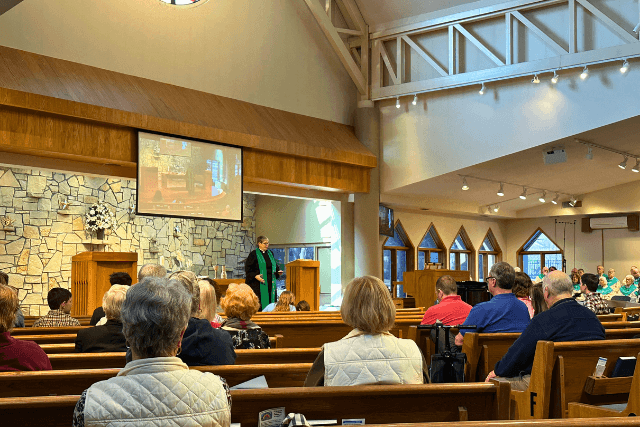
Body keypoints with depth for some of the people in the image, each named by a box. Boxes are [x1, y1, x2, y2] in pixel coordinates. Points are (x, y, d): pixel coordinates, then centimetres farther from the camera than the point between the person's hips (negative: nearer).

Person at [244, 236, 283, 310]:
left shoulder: (270, 253, 14)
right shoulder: (253, 254, -4)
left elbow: (275, 265, 22)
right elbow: (247, 268, -7)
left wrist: (278, 271, 1)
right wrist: (255, 276, -20)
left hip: (270, 283, 6)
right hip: (258, 283, -6)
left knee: (270, 300, 4)